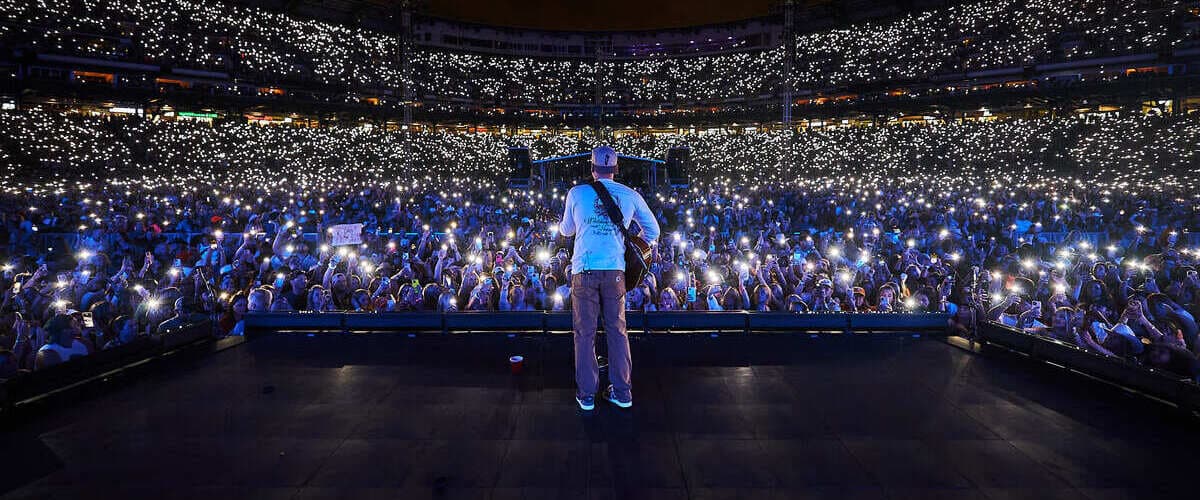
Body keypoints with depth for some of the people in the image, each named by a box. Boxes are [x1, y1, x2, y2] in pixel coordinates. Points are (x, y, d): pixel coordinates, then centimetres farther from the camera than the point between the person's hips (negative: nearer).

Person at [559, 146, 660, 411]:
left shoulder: (577, 193, 1)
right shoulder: (630, 195, 5)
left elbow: (566, 231, 14)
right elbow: (653, 231, 13)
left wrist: (562, 221, 37)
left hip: (584, 270, -2)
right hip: (615, 270, 2)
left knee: (585, 333, 8)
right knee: (617, 330, 13)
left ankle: (587, 394, 15)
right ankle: (622, 392, 21)